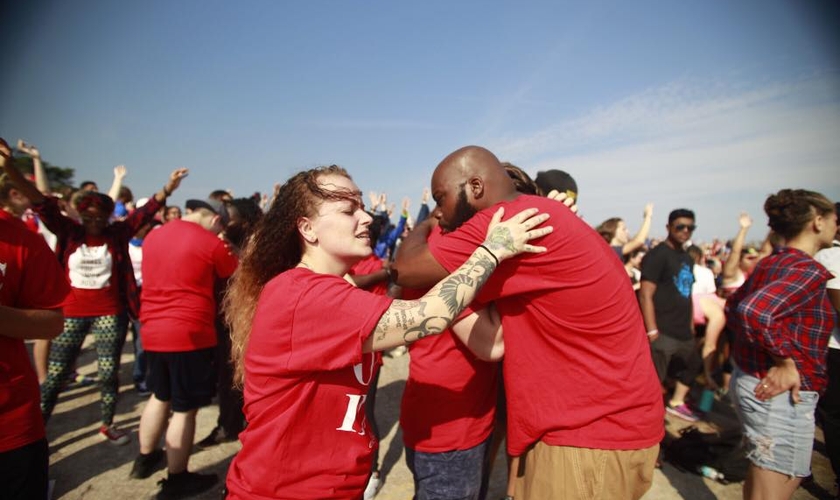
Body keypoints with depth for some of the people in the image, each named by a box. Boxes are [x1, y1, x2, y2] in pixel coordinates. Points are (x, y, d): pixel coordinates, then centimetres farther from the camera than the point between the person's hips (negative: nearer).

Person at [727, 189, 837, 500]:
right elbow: (754, 311, -34)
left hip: (750, 379, 9)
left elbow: (733, 308, 17)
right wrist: (786, 360, -22)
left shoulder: (770, 263, 7)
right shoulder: (808, 269, -18)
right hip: (780, 394, -9)